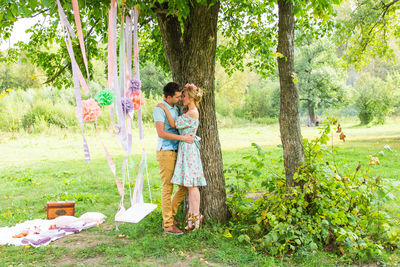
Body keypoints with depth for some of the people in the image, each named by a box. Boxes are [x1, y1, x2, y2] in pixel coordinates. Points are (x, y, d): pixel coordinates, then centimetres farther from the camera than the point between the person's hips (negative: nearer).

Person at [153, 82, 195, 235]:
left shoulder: (175, 109, 15)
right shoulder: (159, 109, -11)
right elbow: (161, 133, -21)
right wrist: (183, 138, -21)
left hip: (177, 152, 8)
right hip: (166, 152, -8)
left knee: (185, 186, 10)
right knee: (167, 188, -3)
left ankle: (169, 215, 23)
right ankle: (168, 225, 5)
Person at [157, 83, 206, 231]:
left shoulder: (192, 113, -15)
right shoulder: (189, 111, 14)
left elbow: (174, 124, -12)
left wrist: (165, 108, -6)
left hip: (188, 149, -10)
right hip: (185, 149, 10)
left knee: (191, 185, -5)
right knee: (189, 185, 11)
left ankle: (196, 217, 2)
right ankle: (193, 214, 17)